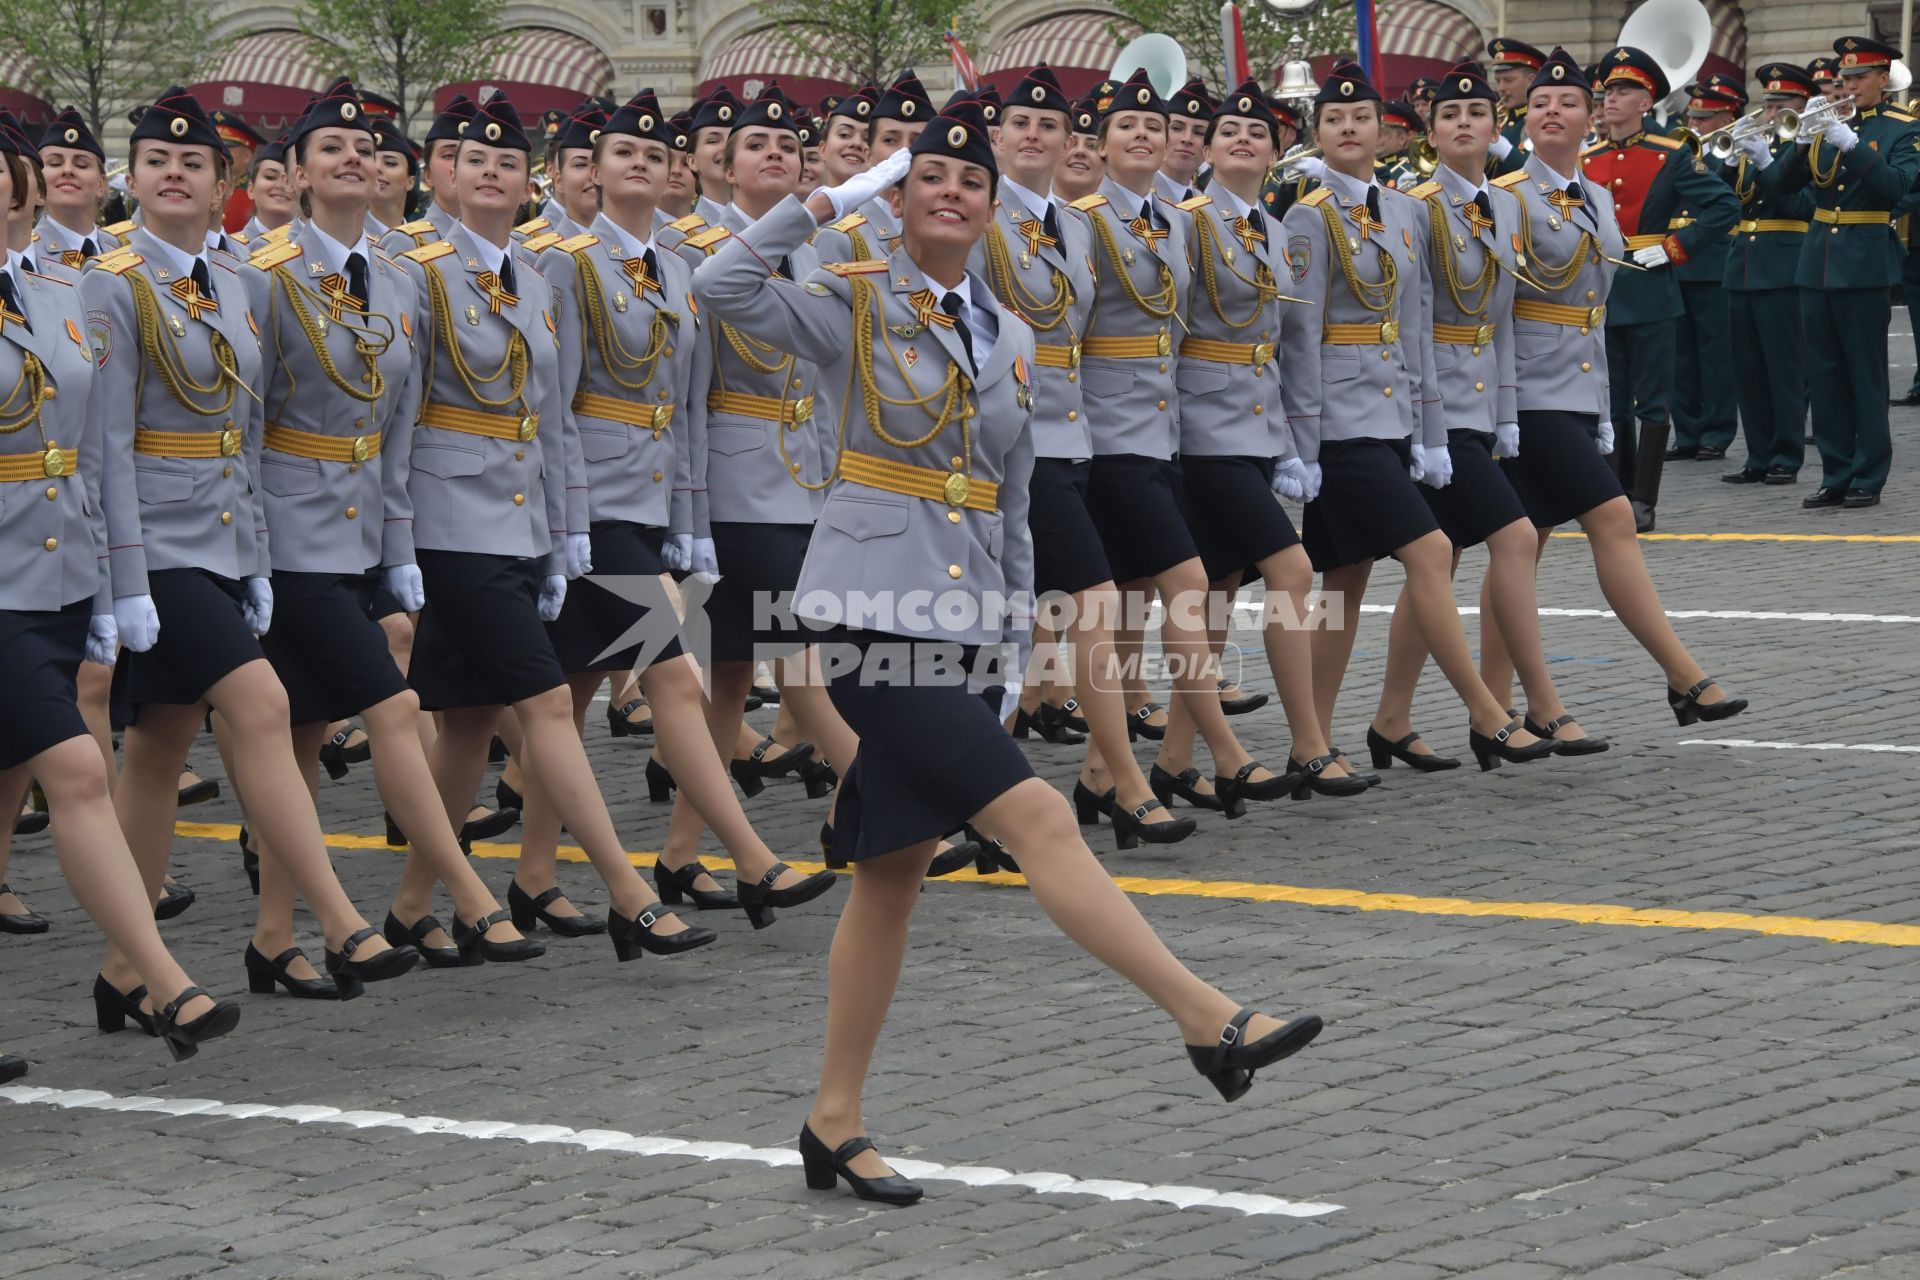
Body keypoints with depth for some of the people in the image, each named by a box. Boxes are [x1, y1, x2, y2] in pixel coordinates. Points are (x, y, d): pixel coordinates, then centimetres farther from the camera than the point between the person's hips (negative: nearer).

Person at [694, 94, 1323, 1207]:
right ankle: (1210, 1021, -19)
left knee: (895, 873, 8)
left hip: (962, 631, 7)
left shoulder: (1012, 341, 15)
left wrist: (1015, 637, 18)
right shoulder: (858, 304, -1)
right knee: (1037, 816, -16)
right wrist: (829, 199, -12)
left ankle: (836, 1125, 14)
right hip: (871, 609, -7)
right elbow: (721, 285, -17)